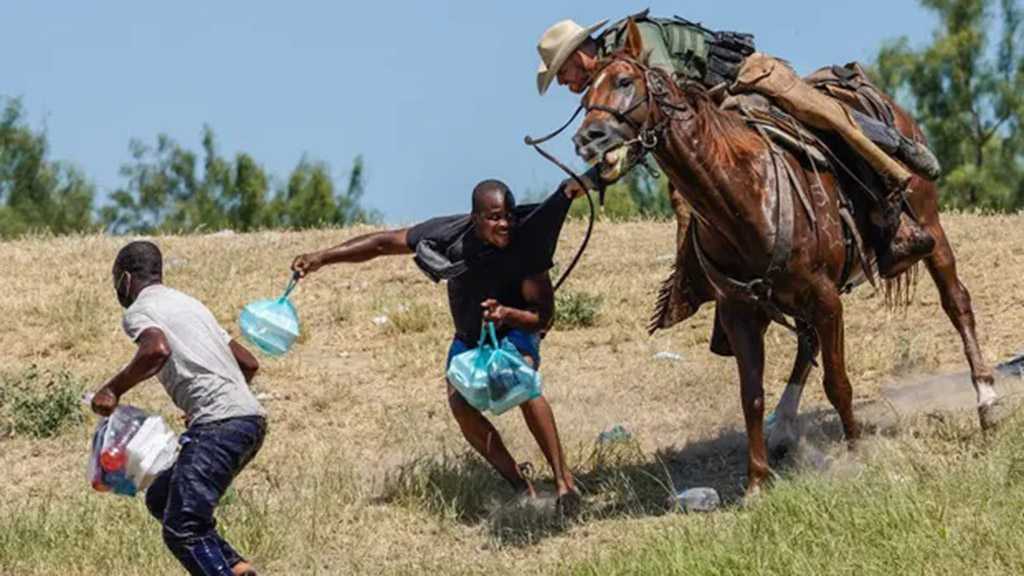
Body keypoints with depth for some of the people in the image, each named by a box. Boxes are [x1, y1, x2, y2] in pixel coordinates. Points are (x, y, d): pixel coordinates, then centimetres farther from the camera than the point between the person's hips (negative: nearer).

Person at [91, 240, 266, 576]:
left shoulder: (138, 311, 2)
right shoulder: (189, 304, 28)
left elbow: (157, 350, -22)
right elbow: (249, 364, 29)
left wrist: (113, 390, -9)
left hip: (218, 425, -9)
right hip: (250, 420, 9)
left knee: (181, 531, -11)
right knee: (161, 499, 19)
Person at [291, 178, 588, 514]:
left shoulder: (525, 243, -29)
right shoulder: (450, 235, -26)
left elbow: (543, 315, -23)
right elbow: (383, 243, -15)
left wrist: (507, 314, -44)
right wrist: (322, 258, -21)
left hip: (515, 327, -3)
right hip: (469, 336, 3)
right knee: (460, 404, -22)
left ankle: (563, 479, -28)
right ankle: (522, 489, -12)